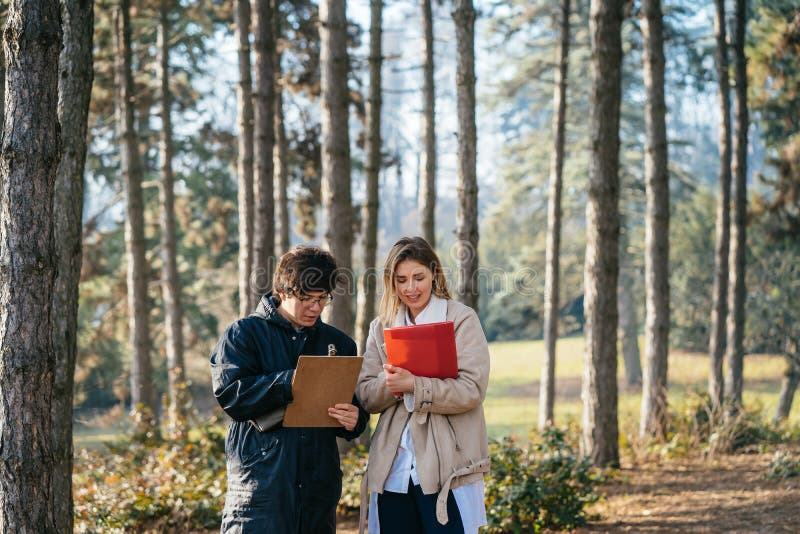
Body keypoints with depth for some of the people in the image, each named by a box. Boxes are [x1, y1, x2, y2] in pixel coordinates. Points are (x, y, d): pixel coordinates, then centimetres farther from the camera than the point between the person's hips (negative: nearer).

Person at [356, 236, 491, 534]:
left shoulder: (461, 319, 0)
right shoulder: (381, 328, 14)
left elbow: (472, 390, -11)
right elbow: (366, 397, 8)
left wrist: (413, 385, -21)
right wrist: (389, 383, -14)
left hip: (446, 469, -4)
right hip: (392, 469, 4)